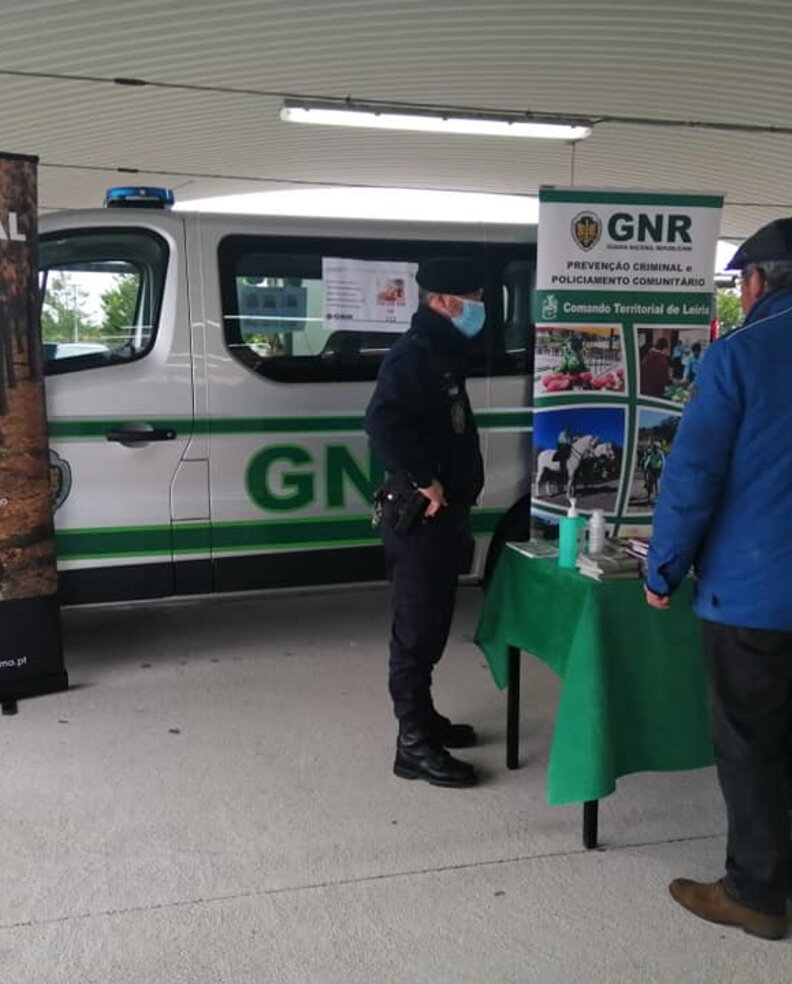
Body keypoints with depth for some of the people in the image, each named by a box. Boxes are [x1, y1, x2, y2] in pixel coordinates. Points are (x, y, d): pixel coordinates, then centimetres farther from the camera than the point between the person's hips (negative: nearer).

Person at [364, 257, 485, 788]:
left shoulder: (443, 354, 16)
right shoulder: (413, 355, -16)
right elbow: (382, 422, -33)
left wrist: (457, 510, 15)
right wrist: (424, 481, -27)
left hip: (444, 514, 10)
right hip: (420, 516, -10)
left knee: (432, 625, 19)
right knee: (418, 629, -2)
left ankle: (424, 718, 33)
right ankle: (415, 744, 7)